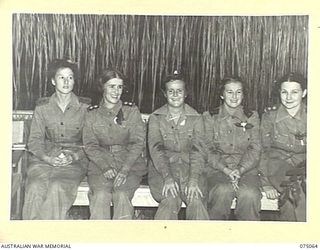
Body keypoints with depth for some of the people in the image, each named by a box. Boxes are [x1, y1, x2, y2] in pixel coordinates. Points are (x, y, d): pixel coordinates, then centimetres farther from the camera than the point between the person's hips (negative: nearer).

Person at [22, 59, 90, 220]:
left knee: (57, 188, -31)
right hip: (45, 157, 2)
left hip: (75, 160, -1)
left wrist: (74, 156, -14)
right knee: (35, 187, -29)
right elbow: (34, 140, 8)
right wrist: (47, 158, -11)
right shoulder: (42, 107, 10)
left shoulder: (85, 106, 5)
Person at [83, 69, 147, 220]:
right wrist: (105, 167, -14)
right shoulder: (92, 115, 11)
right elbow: (90, 146, 4)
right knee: (100, 195, -27)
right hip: (100, 165, 1)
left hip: (130, 164, -1)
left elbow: (138, 143, 0)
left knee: (121, 195, -28)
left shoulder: (132, 111, 7)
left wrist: (124, 170, -14)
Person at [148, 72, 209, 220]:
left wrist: (194, 179, -19)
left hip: (189, 168, 1)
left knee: (196, 201, -27)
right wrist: (167, 177, -21)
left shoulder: (195, 119, 9)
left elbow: (197, 151, -2)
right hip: (162, 169, -1)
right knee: (171, 200, -30)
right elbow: (155, 149, -5)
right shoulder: (155, 118, 7)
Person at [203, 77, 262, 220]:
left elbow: (255, 149, 4)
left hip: (246, 169, 1)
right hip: (217, 169, -1)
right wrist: (226, 170, -14)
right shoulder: (209, 117, 8)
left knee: (250, 194, -30)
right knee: (223, 191, -32)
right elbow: (208, 149, 1)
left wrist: (240, 170, -13)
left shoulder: (252, 117, 12)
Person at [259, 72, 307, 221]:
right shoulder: (269, 116, 4)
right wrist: (266, 183, -6)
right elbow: (264, 150, 3)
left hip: (304, 165, 1)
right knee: (294, 187, -32)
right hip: (278, 163, -1)